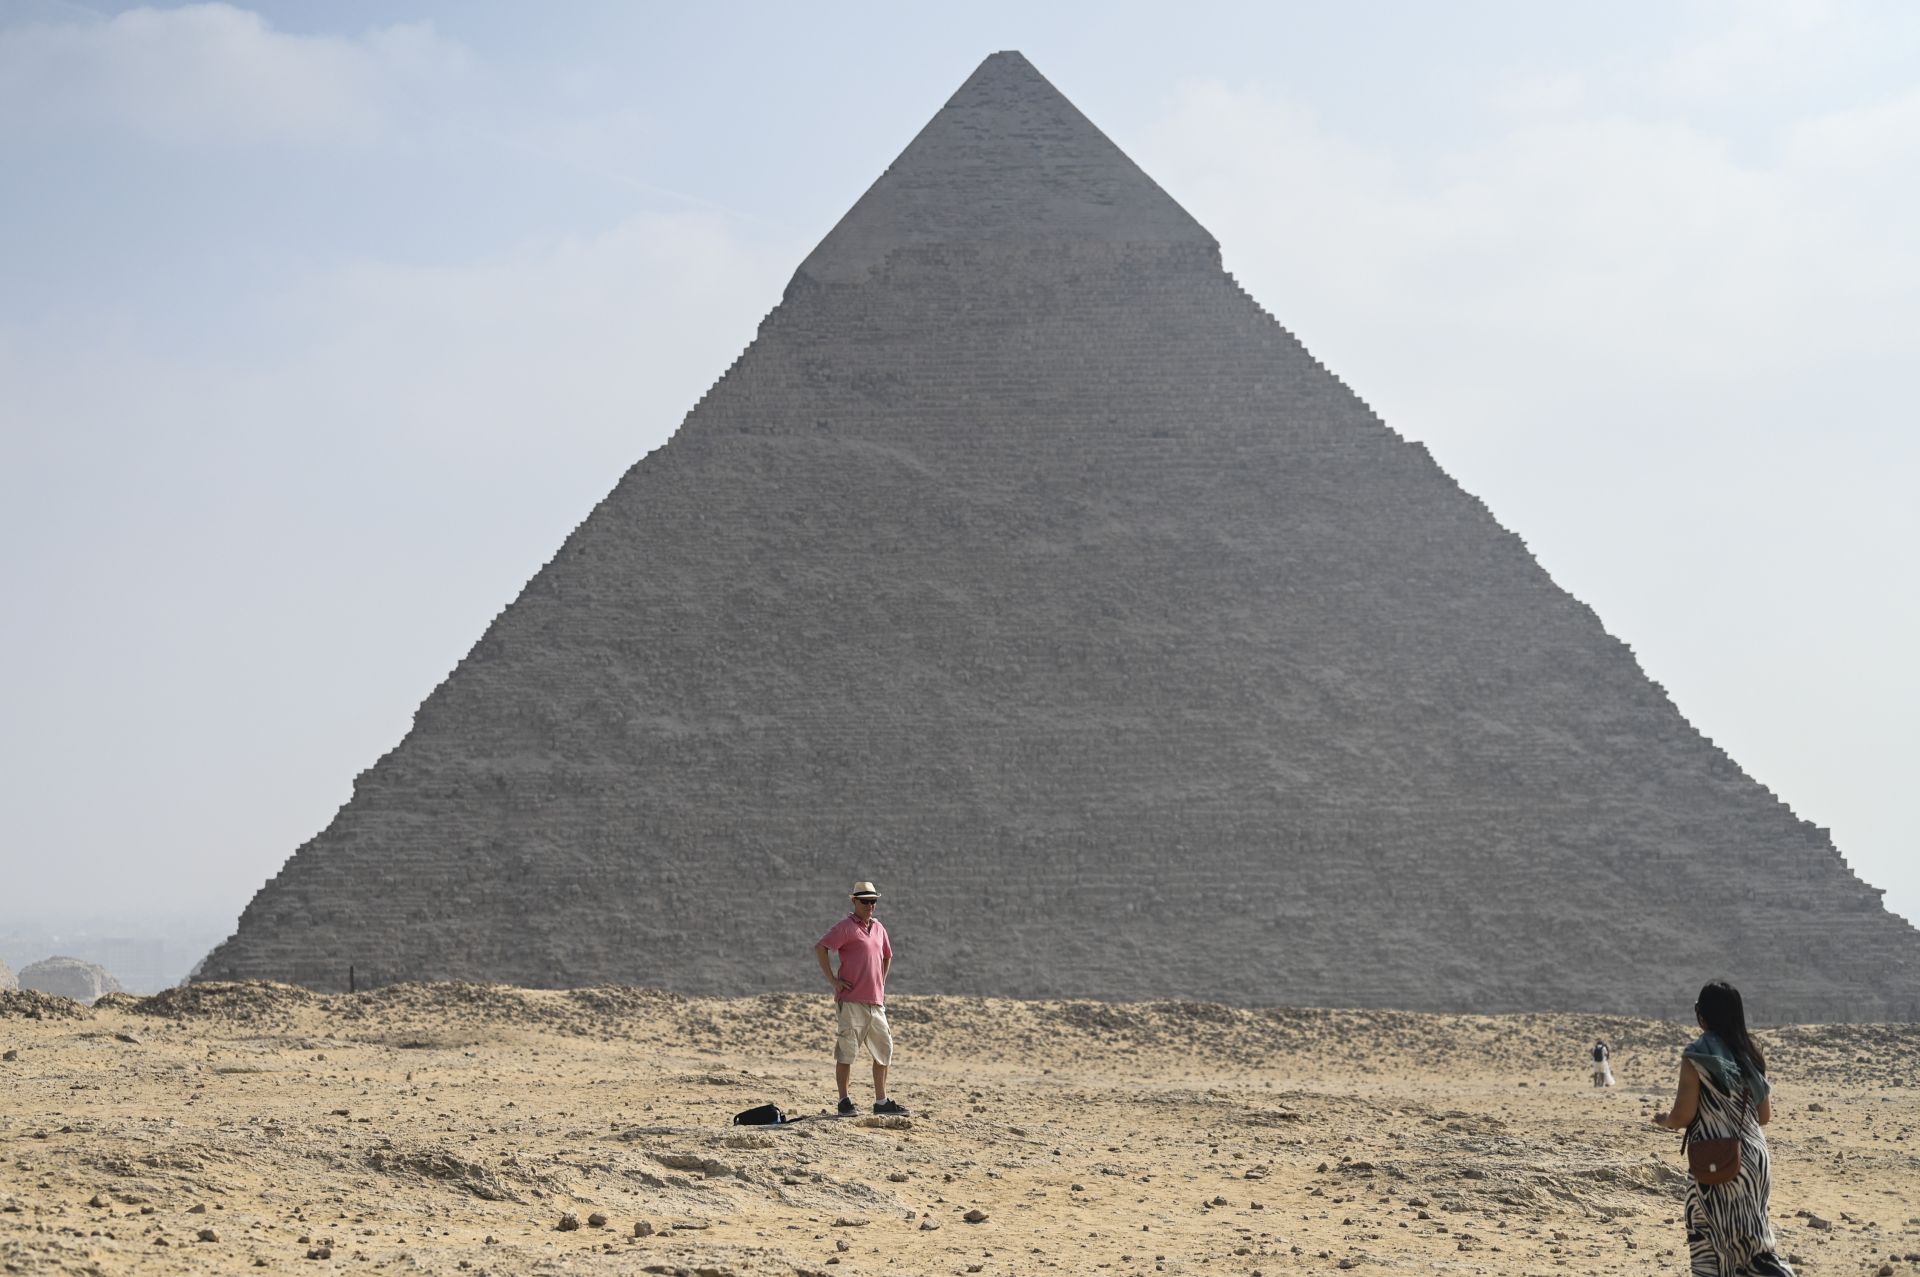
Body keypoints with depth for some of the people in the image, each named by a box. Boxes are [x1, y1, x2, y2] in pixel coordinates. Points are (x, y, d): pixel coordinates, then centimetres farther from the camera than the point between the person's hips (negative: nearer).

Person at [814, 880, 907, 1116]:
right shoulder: (846, 927, -6)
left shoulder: (879, 928, 16)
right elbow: (820, 948, -16)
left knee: (884, 1049, 10)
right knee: (847, 1050, -5)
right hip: (851, 1000, -7)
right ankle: (844, 1101, 1)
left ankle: (881, 1101, 18)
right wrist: (832, 980, -16)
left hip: (875, 1001, 8)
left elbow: (887, 956, 32)